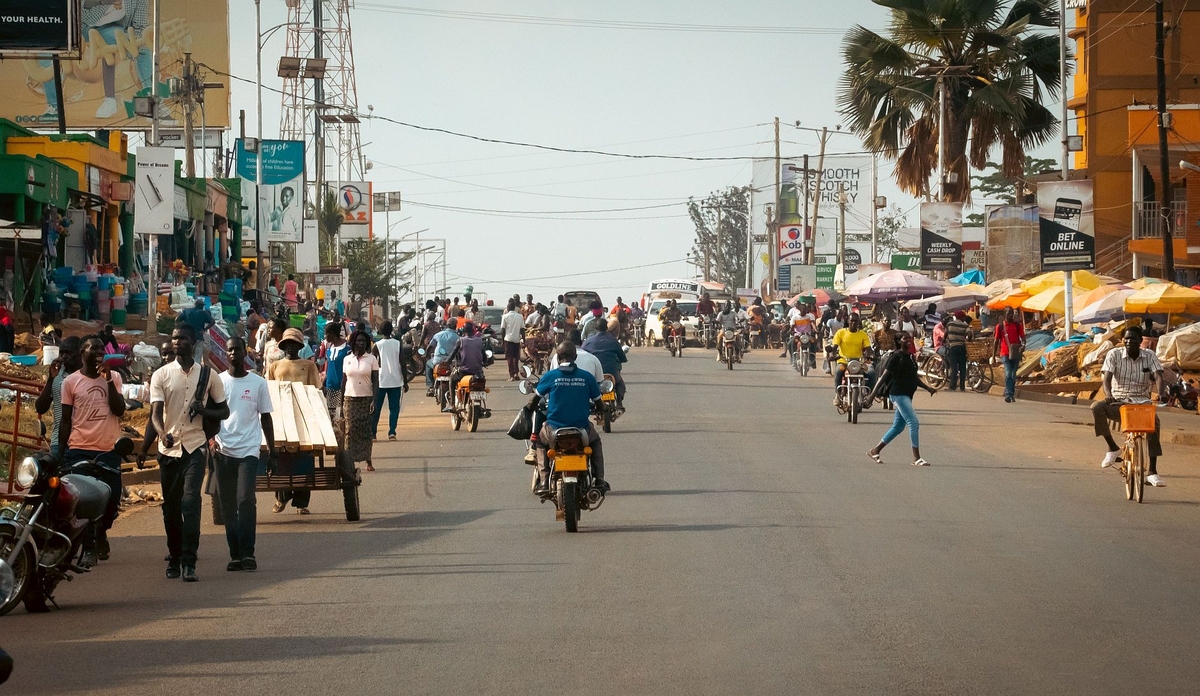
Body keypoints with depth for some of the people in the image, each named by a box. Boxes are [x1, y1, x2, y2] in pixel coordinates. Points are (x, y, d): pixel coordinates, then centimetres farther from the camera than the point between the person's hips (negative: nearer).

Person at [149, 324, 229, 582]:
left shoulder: (208, 375, 7)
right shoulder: (161, 375, 6)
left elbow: (224, 411, 13)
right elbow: (156, 411, -5)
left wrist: (204, 410, -9)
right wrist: (162, 433, -27)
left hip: (195, 447, -2)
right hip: (169, 448, 2)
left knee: (190, 502, -16)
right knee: (170, 506, 8)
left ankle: (189, 563, -19)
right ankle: (175, 559, 23)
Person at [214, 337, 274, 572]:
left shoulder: (258, 383, 6)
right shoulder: (217, 381, 7)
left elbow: (265, 417, 12)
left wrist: (271, 447, 8)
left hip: (249, 450, -2)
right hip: (223, 451, 2)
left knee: (246, 500, -15)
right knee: (228, 506, 4)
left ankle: (248, 553, -13)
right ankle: (236, 555, 10)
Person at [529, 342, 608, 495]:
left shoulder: (550, 376, -4)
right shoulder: (587, 377, -1)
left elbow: (535, 400, 9)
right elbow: (598, 402, 10)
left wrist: (531, 407, 32)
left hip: (555, 431, -1)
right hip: (582, 432, 1)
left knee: (540, 440, 32)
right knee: (595, 441, 35)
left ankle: (544, 481, 17)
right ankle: (599, 480, 25)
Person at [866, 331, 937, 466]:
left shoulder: (910, 357, 14)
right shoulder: (896, 357, -11)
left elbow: (915, 378, 21)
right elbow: (884, 376, -13)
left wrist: (928, 388, 8)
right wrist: (873, 394, -16)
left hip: (907, 395, 9)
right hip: (898, 394, -9)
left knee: (898, 427, 15)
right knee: (914, 423, -14)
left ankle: (875, 450, 26)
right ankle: (916, 457, -11)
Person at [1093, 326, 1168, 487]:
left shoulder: (1149, 356, 3)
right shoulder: (1114, 355, -1)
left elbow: (1158, 377, -11)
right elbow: (1107, 378, -12)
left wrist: (1161, 393, -34)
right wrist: (1108, 394, -35)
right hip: (1119, 402, 0)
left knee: (1154, 422, -33)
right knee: (1097, 407, -32)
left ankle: (1152, 472, -28)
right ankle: (1112, 448, -14)